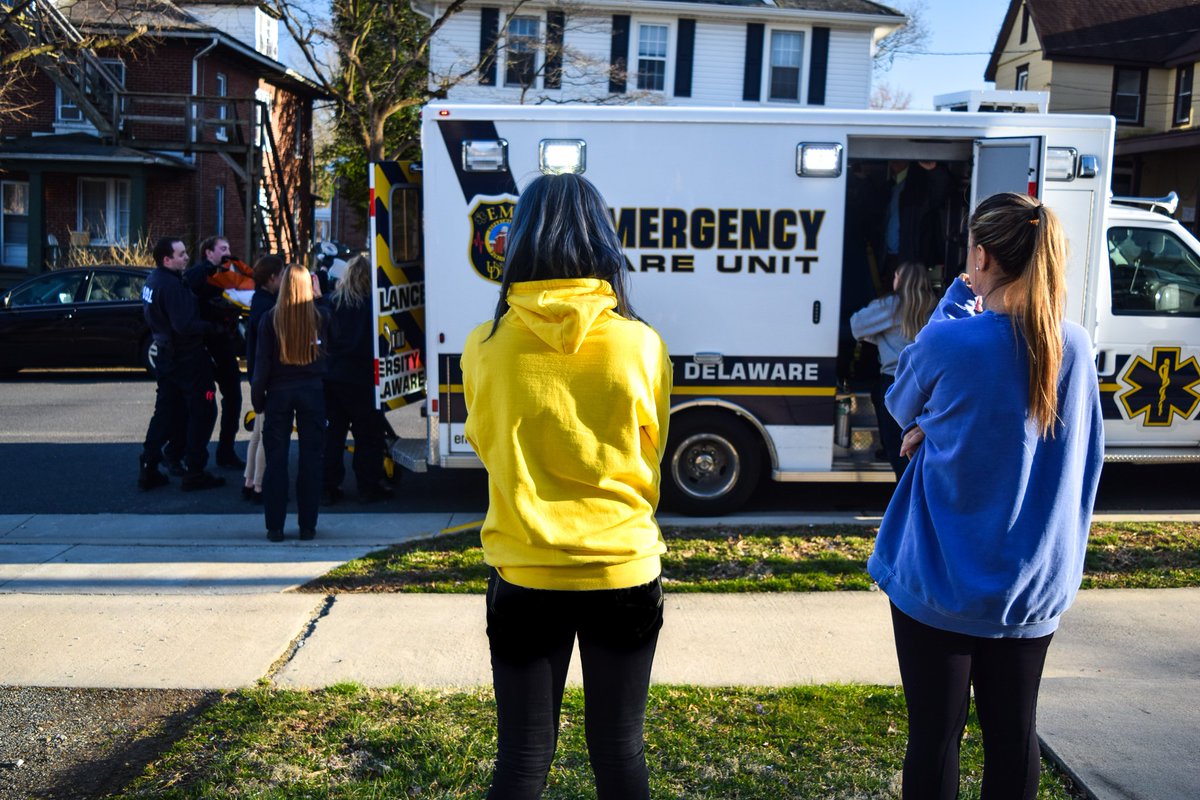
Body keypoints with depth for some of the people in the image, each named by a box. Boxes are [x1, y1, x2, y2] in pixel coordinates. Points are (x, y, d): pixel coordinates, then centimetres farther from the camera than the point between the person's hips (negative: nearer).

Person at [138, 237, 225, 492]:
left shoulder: (152, 281, 8)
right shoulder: (171, 285, -23)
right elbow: (185, 325, -29)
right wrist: (212, 326, -17)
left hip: (166, 355, 9)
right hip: (187, 358, -9)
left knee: (166, 412, 16)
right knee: (203, 412, 2)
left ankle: (148, 469, 18)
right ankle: (194, 473, 5)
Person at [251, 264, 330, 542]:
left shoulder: (270, 318, -5)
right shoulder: (320, 315, -6)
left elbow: (262, 361, -4)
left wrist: (258, 397, 6)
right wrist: (318, 296, 18)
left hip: (279, 392, 0)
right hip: (312, 391, 0)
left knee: (276, 459, 7)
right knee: (311, 458, 7)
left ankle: (274, 527, 10)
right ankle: (307, 526, 10)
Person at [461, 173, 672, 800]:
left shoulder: (485, 347, -9)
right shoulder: (641, 346, -9)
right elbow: (649, 460, 5)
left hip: (523, 575, 0)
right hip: (623, 572, 0)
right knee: (618, 748, 16)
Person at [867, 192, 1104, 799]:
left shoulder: (949, 342, -20)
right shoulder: (1075, 348, -4)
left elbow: (902, 407, 3)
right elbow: (1085, 459, 11)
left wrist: (958, 301, 4)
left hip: (940, 581, -4)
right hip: (1032, 585, 5)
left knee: (935, 736, 10)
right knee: (1013, 734, 18)